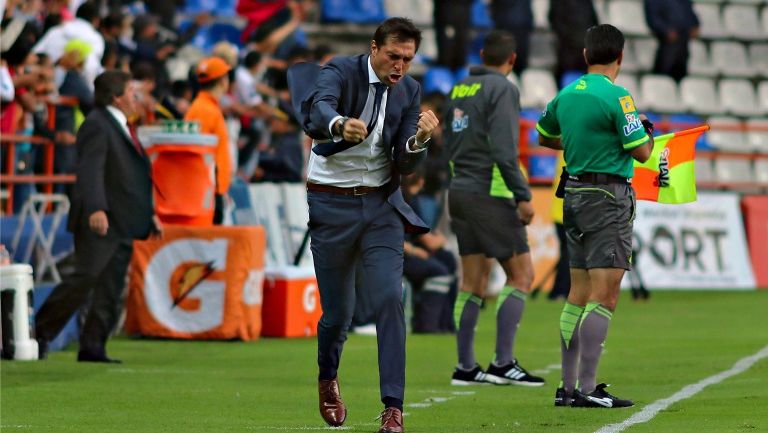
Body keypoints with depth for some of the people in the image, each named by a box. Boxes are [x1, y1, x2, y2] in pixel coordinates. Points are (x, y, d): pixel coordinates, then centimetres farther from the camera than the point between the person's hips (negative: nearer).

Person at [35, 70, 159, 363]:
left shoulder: (120, 127, 21)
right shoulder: (97, 125, -10)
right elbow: (90, 171, -24)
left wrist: (149, 213, 27)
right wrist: (95, 208, -36)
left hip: (122, 225, 9)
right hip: (100, 222, -9)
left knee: (110, 290, 4)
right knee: (84, 279, -14)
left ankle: (93, 347, 5)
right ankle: (40, 332, -5)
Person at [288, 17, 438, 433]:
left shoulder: (409, 91, 3)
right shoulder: (340, 71, -11)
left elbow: (405, 164, -1)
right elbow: (318, 109, -34)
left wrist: (420, 138, -22)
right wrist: (340, 125, -56)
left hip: (381, 204, 3)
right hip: (332, 205, -3)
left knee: (390, 298, -14)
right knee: (338, 310, 4)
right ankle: (327, 379, 36)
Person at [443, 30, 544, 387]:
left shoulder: (460, 89, 13)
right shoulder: (502, 89, -10)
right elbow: (503, 149, -19)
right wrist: (522, 196, -18)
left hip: (460, 192, 8)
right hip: (491, 194, -8)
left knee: (473, 281, 10)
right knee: (521, 275, -3)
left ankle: (465, 367, 9)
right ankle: (503, 362, -10)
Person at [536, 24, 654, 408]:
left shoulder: (566, 95, 9)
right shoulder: (616, 96, -14)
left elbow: (545, 137, 25)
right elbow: (641, 153, -12)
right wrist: (647, 133, 8)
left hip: (574, 195, 8)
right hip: (608, 197, -8)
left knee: (578, 294, 11)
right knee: (604, 296, -9)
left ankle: (568, 387, 12)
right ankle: (588, 388, -14)